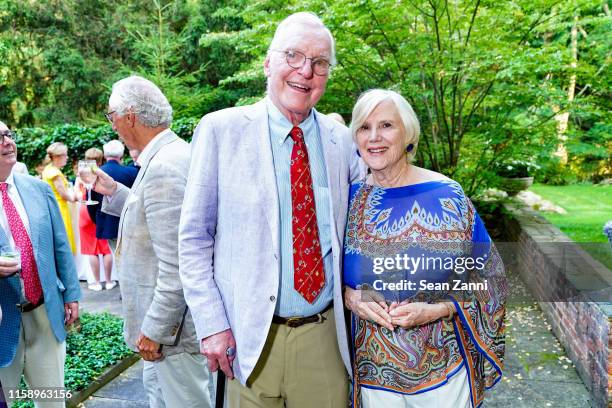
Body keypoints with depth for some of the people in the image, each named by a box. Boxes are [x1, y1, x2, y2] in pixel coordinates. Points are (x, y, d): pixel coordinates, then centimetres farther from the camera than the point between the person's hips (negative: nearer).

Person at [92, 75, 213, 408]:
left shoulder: (163, 167, -25)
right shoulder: (171, 153, 6)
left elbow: (177, 265, -27)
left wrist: (154, 330, -19)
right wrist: (113, 191, 15)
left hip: (175, 323, -10)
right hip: (165, 314, 10)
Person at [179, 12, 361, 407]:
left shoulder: (342, 140, 3)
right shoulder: (221, 129, -6)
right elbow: (193, 238, -5)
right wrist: (212, 325, -9)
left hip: (325, 335, 3)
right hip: (249, 338, -2)